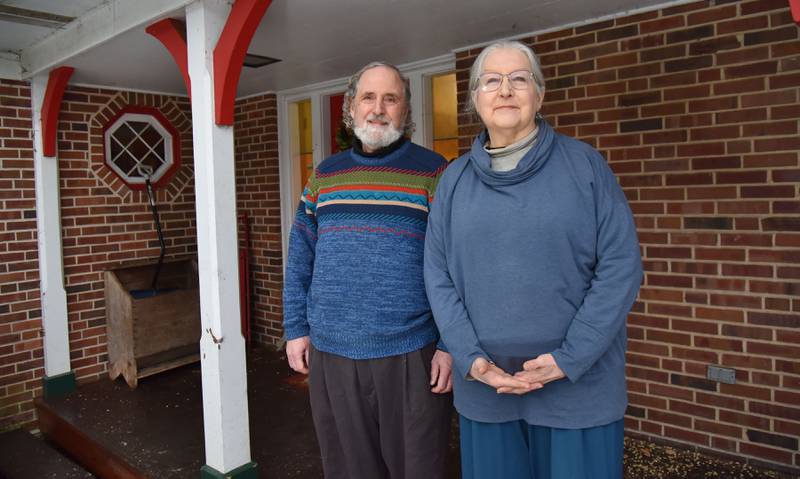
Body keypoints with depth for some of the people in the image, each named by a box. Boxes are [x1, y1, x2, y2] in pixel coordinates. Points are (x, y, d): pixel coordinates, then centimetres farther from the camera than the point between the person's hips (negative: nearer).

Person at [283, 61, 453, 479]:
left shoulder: (433, 172, -4)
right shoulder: (324, 175, 8)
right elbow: (300, 263, 11)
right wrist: (296, 330, 7)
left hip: (410, 354, -3)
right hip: (330, 353, 4)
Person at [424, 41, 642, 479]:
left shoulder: (584, 164, -2)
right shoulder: (454, 179, 5)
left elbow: (621, 266, -7)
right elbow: (438, 276, 3)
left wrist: (569, 358, -13)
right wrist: (470, 358, -9)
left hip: (579, 382, -2)